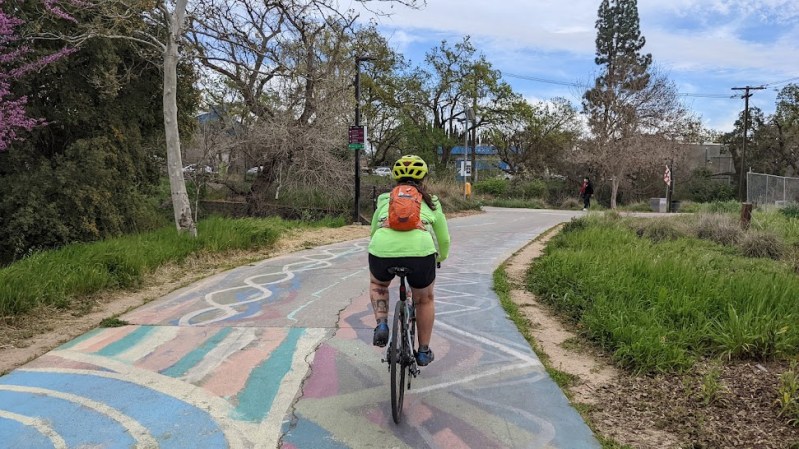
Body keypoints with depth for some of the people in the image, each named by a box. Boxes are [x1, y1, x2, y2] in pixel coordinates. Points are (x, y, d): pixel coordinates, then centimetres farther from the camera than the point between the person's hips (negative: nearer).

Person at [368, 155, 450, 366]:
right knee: (424, 300, 27)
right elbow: (444, 240, 28)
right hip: (420, 252, -1)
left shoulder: (385, 199, 29)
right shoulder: (431, 202, 26)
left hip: (382, 251, 1)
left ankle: (381, 324, 16)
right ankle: (423, 352, 35)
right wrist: (440, 258, 48)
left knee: (377, 284, 36)